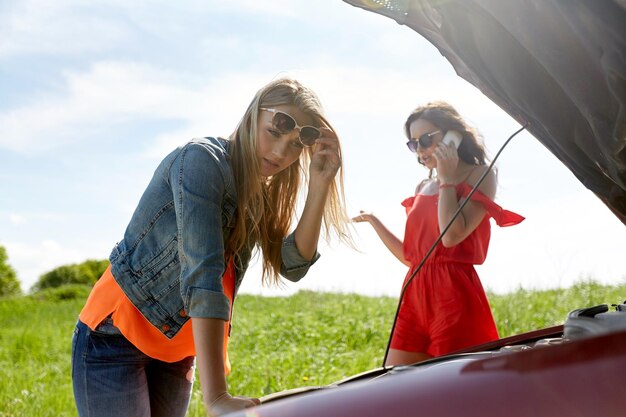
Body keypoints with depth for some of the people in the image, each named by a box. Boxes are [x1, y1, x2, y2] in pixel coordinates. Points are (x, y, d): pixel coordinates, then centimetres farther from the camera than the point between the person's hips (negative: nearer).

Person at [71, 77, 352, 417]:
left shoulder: (260, 197, 4)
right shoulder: (202, 159, -20)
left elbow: (292, 265, -4)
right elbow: (202, 272, -30)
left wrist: (319, 186, -15)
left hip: (176, 351, 7)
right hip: (116, 337, -7)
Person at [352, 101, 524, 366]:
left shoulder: (479, 175, 0)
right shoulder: (422, 188, 18)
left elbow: (452, 235, -17)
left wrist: (447, 179, -8)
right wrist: (374, 222, 16)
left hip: (454, 297, -7)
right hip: (414, 296, 7)